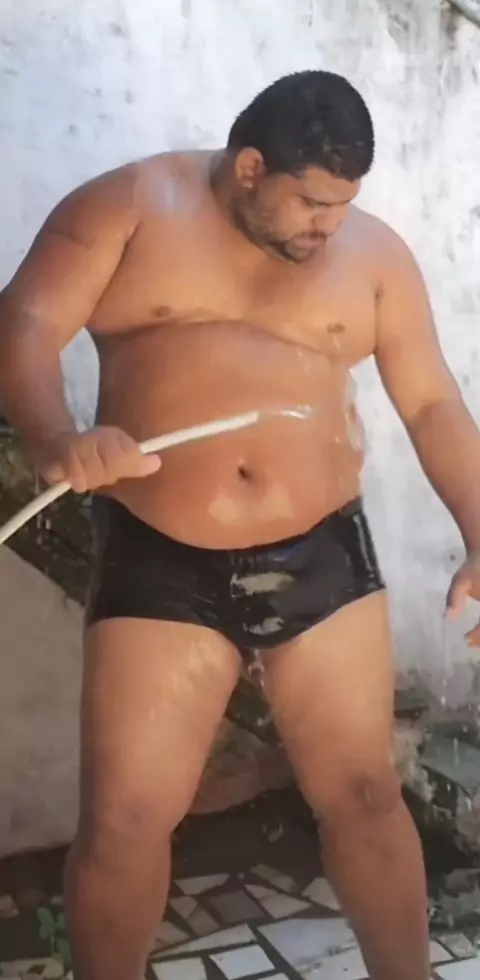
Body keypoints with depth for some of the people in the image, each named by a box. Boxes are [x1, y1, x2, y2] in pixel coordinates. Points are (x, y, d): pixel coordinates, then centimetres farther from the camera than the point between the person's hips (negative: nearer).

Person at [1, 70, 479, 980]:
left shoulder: (373, 252, 5)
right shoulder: (127, 207, -3)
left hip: (324, 556, 2)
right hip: (159, 564, -2)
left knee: (363, 795, 9)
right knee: (122, 819, 0)